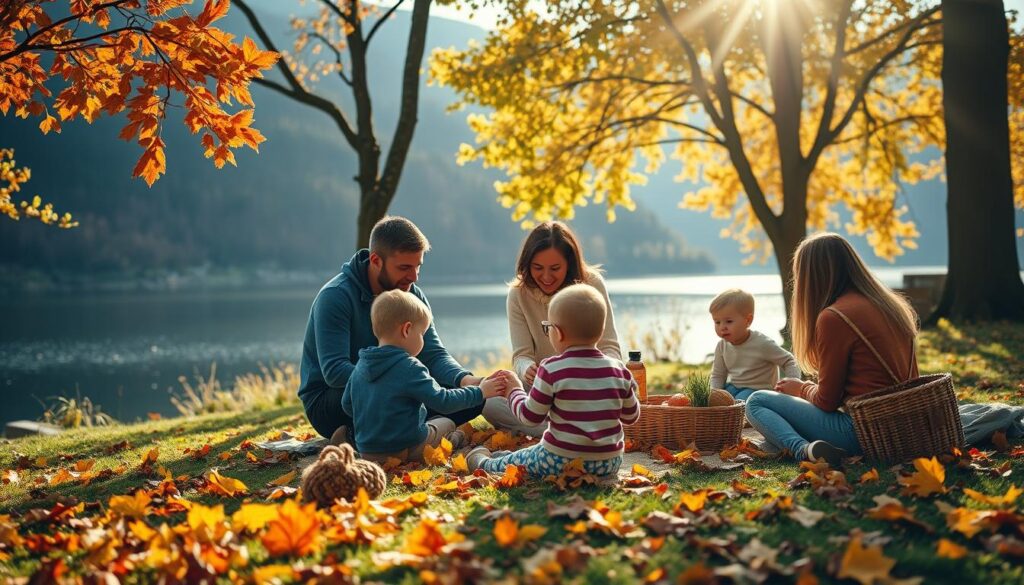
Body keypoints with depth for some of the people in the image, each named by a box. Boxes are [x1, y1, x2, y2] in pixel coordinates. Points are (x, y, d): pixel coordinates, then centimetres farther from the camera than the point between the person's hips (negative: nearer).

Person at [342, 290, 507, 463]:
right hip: (405, 450, -6)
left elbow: (347, 405, 14)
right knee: (447, 423, 18)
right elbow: (442, 401, -19)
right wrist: (479, 393, -7)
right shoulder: (409, 367, -19)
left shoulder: (361, 365, 3)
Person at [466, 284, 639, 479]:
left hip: (561, 463, -4)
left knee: (513, 462, 23)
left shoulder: (552, 370, -16)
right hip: (609, 465, 4)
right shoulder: (619, 371, -4)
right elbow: (631, 417, 8)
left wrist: (514, 392, 11)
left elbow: (530, 417, -8)